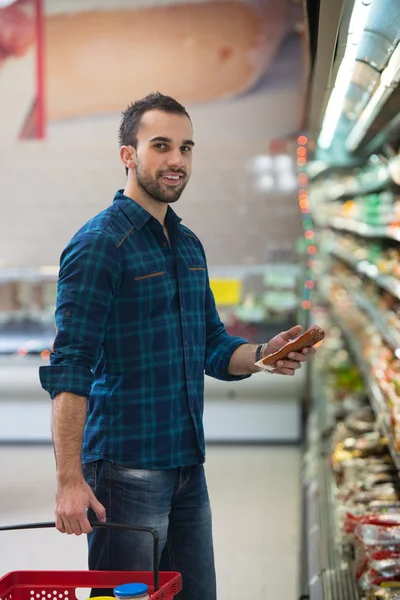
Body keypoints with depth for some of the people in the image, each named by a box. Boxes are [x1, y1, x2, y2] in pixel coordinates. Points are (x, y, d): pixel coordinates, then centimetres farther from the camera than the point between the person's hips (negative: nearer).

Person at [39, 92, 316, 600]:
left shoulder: (188, 245, 14)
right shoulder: (99, 243, -11)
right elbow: (68, 369, -17)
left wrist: (264, 355, -2)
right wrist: (69, 480, -24)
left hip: (188, 465, 8)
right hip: (126, 468, -8)